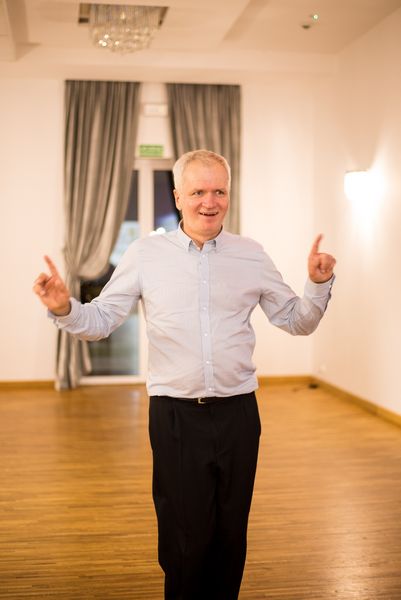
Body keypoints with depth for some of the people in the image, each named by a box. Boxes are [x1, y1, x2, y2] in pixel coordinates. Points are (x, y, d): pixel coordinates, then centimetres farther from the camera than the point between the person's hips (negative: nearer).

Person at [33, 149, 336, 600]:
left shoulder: (251, 255, 4)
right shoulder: (145, 254, 0)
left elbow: (298, 321, 11)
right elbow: (99, 321, 1)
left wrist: (318, 283, -7)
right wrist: (64, 308, -18)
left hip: (237, 412, 2)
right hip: (175, 413, -2)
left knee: (231, 537, 14)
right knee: (184, 537, 7)